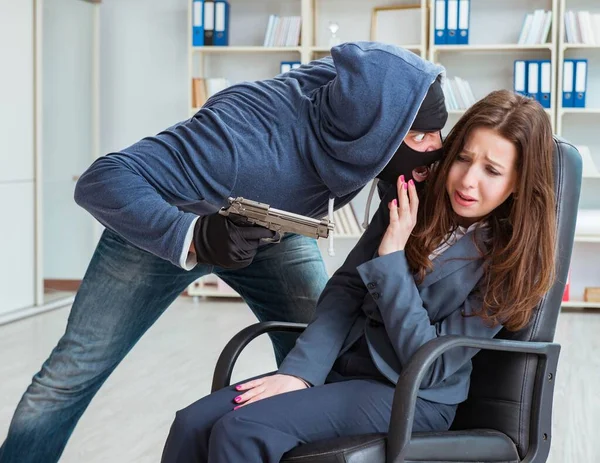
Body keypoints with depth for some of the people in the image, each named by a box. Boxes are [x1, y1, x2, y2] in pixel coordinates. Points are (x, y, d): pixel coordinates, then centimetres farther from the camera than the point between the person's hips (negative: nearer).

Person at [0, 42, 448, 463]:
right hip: (162, 228, -4)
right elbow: (104, 182, -42)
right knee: (72, 372, -1)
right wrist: (194, 239, -55)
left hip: (274, 231, 5)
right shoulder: (250, 137, -44)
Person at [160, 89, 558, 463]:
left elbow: (429, 364, -15)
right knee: (193, 424, -17)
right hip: (343, 367, 5)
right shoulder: (409, 203, 2)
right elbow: (345, 289, 4)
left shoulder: (510, 261, -11)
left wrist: (391, 259, -18)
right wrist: (300, 371, -11)